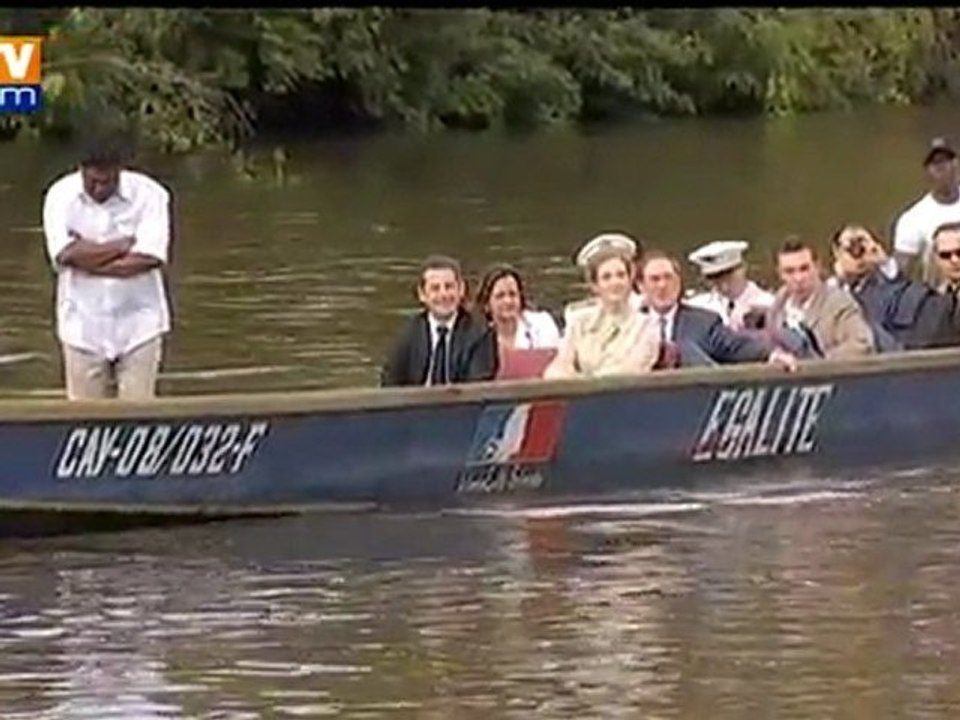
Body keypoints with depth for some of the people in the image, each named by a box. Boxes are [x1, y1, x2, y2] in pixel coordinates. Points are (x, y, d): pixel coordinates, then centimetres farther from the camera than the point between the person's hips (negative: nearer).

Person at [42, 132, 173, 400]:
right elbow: (68, 254, -16)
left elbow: (147, 259, -17)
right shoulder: (61, 195, -4)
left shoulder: (149, 194, -8)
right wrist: (128, 243, -12)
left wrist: (90, 256, -15)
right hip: (83, 326, 1)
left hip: (138, 324, -1)